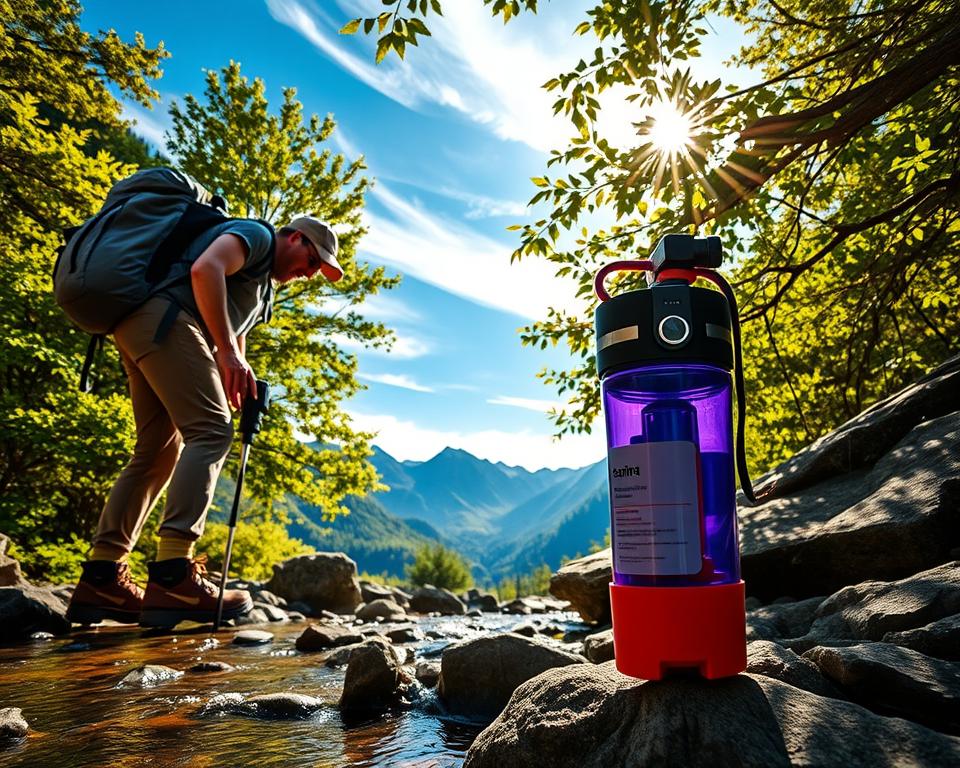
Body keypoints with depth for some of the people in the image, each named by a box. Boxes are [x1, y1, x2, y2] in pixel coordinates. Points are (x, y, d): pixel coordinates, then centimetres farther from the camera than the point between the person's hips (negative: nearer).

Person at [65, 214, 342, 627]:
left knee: (159, 451, 7)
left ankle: (100, 579, 7)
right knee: (211, 432, -17)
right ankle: (173, 578, -24)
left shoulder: (262, 287, 32)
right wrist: (228, 353, -19)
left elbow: (233, 335, 32)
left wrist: (240, 385, 11)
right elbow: (205, 269, -16)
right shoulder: (256, 235, 4)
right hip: (163, 316, -10)